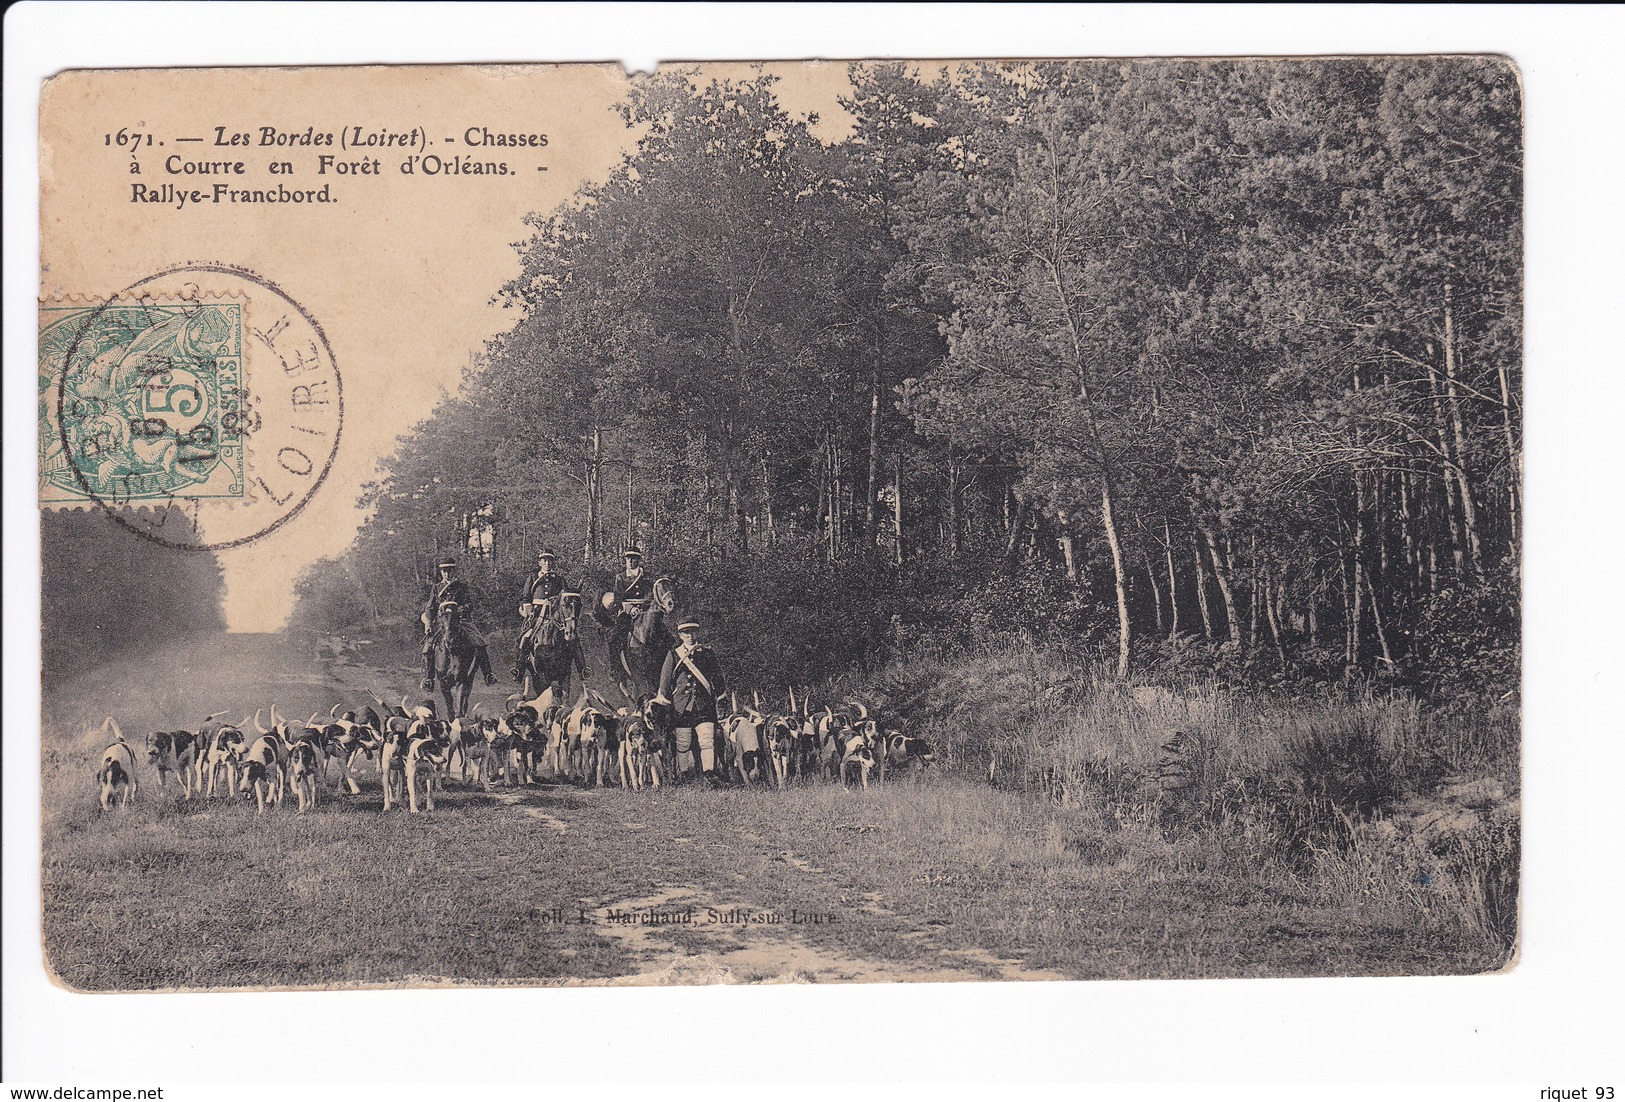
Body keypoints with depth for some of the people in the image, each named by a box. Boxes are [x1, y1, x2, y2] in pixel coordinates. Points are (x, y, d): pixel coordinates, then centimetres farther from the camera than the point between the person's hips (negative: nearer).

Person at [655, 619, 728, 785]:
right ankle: (683, 775, 14)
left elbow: (718, 676, 16)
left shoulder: (707, 653, 10)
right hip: (681, 706, 0)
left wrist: (719, 694, 10)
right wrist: (664, 699, 0)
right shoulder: (673, 655, 8)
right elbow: (665, 679, 7)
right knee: (683, 744, 5)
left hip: (704, 706, 0)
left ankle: (709, 773, -18)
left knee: (707, 740, -12)